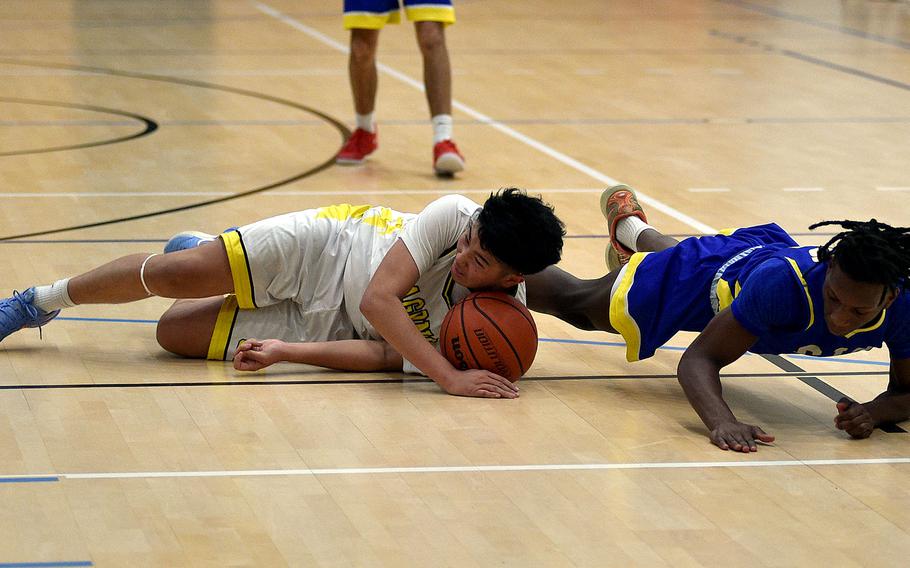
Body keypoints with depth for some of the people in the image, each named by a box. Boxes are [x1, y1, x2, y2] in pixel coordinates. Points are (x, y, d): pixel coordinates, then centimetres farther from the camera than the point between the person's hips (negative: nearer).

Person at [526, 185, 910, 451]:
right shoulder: (784, 282, -49)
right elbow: (698, 359, -44)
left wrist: (876, 411, -46)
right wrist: (722, 422, -64)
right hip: (710, 272, -5)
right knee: (575, 304, 22)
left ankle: (632, 229, 73)